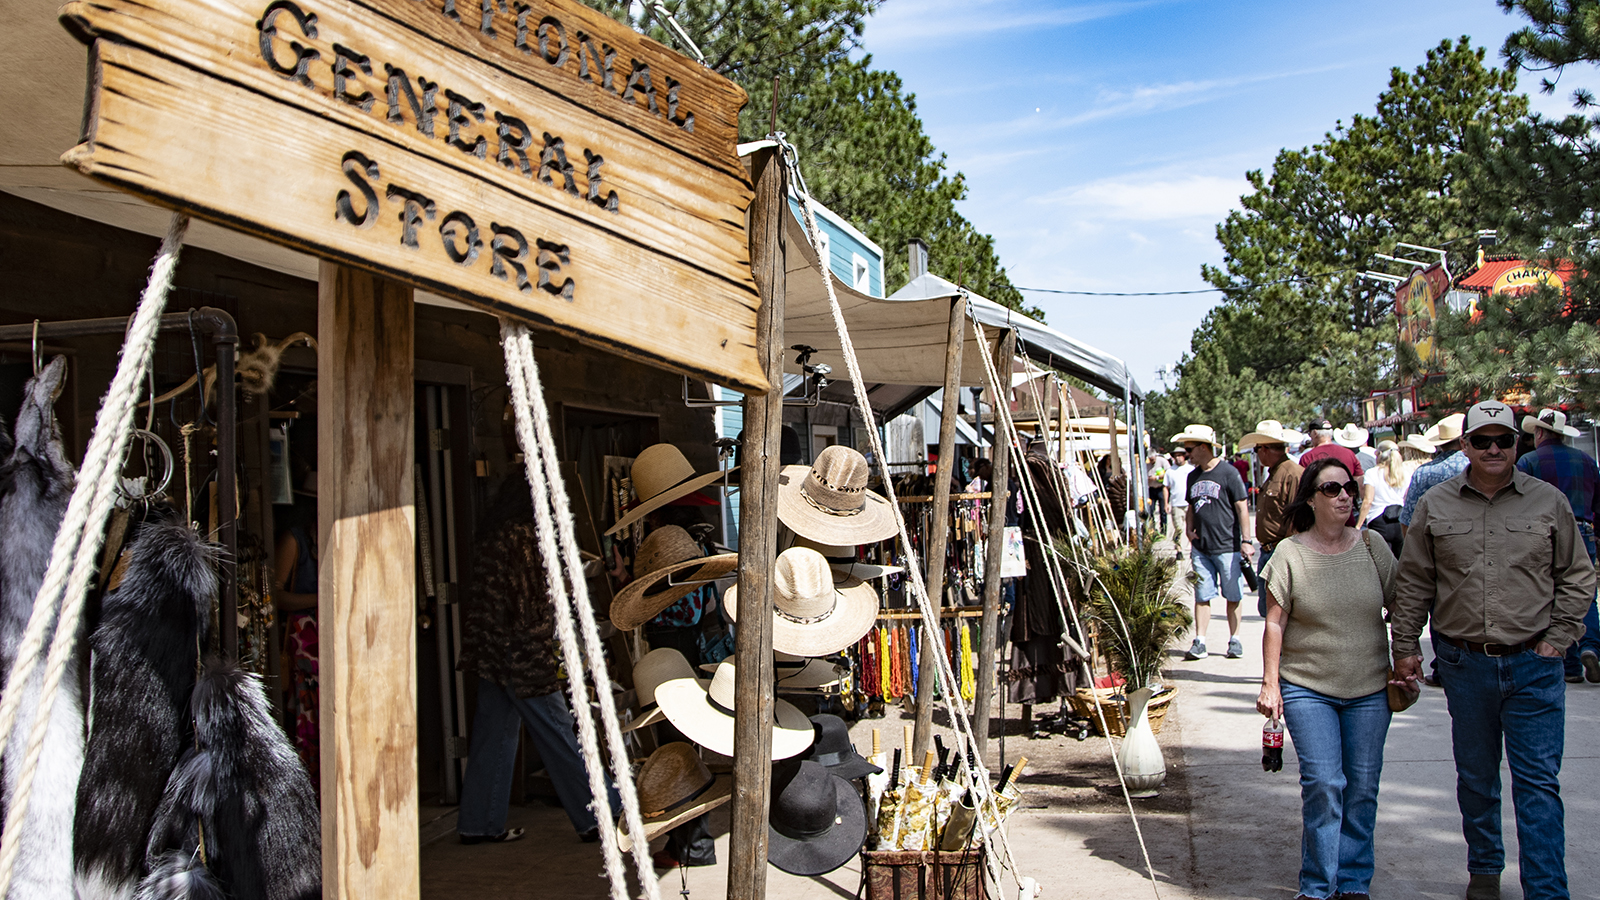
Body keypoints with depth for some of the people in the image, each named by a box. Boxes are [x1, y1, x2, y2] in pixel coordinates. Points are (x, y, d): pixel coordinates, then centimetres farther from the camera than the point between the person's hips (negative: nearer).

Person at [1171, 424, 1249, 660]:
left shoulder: (1229, 473, -7)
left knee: (1232, 596, 4)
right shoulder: (1193, 476, 12)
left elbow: (1242, 508, -6)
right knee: (1202, 596, 3)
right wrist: (1189, 530, 6)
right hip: (1201, 548, 5)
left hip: (1227, 547, -5)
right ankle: (1199, 642, 4)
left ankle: (1234, 640, 15)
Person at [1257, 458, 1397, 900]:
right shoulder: (1290, 553, -3)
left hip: (1369, 689, 3)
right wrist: (1270, 683, -5)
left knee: (1362, 787, 6)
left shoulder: (1372, 546, 3)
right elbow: (1275, 624, -2)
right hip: (1307, 688, -3)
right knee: (1323, 784, -8)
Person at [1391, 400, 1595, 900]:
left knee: (1538, 782, -1)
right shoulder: (1435, 506, 3)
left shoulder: (1549, 502, 2)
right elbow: (1413, 584, 8)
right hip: (1464, 662, 1)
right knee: (1475, 776, 14)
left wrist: (1557, 638, 1)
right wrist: (1406, 648, 5)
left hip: (1533, 664, -1)